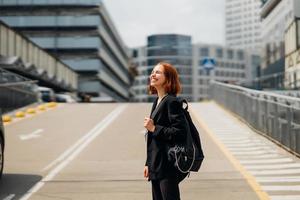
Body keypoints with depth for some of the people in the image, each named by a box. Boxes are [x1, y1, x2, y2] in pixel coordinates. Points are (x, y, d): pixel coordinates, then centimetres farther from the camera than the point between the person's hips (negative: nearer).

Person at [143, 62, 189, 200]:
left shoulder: (172, 102, -13)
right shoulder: (157, 101, 14)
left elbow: (180, 132, -20)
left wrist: (154, 128, -17)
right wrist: (148, 163, 18)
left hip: (168, 166, -9)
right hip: (156, 165, 9)